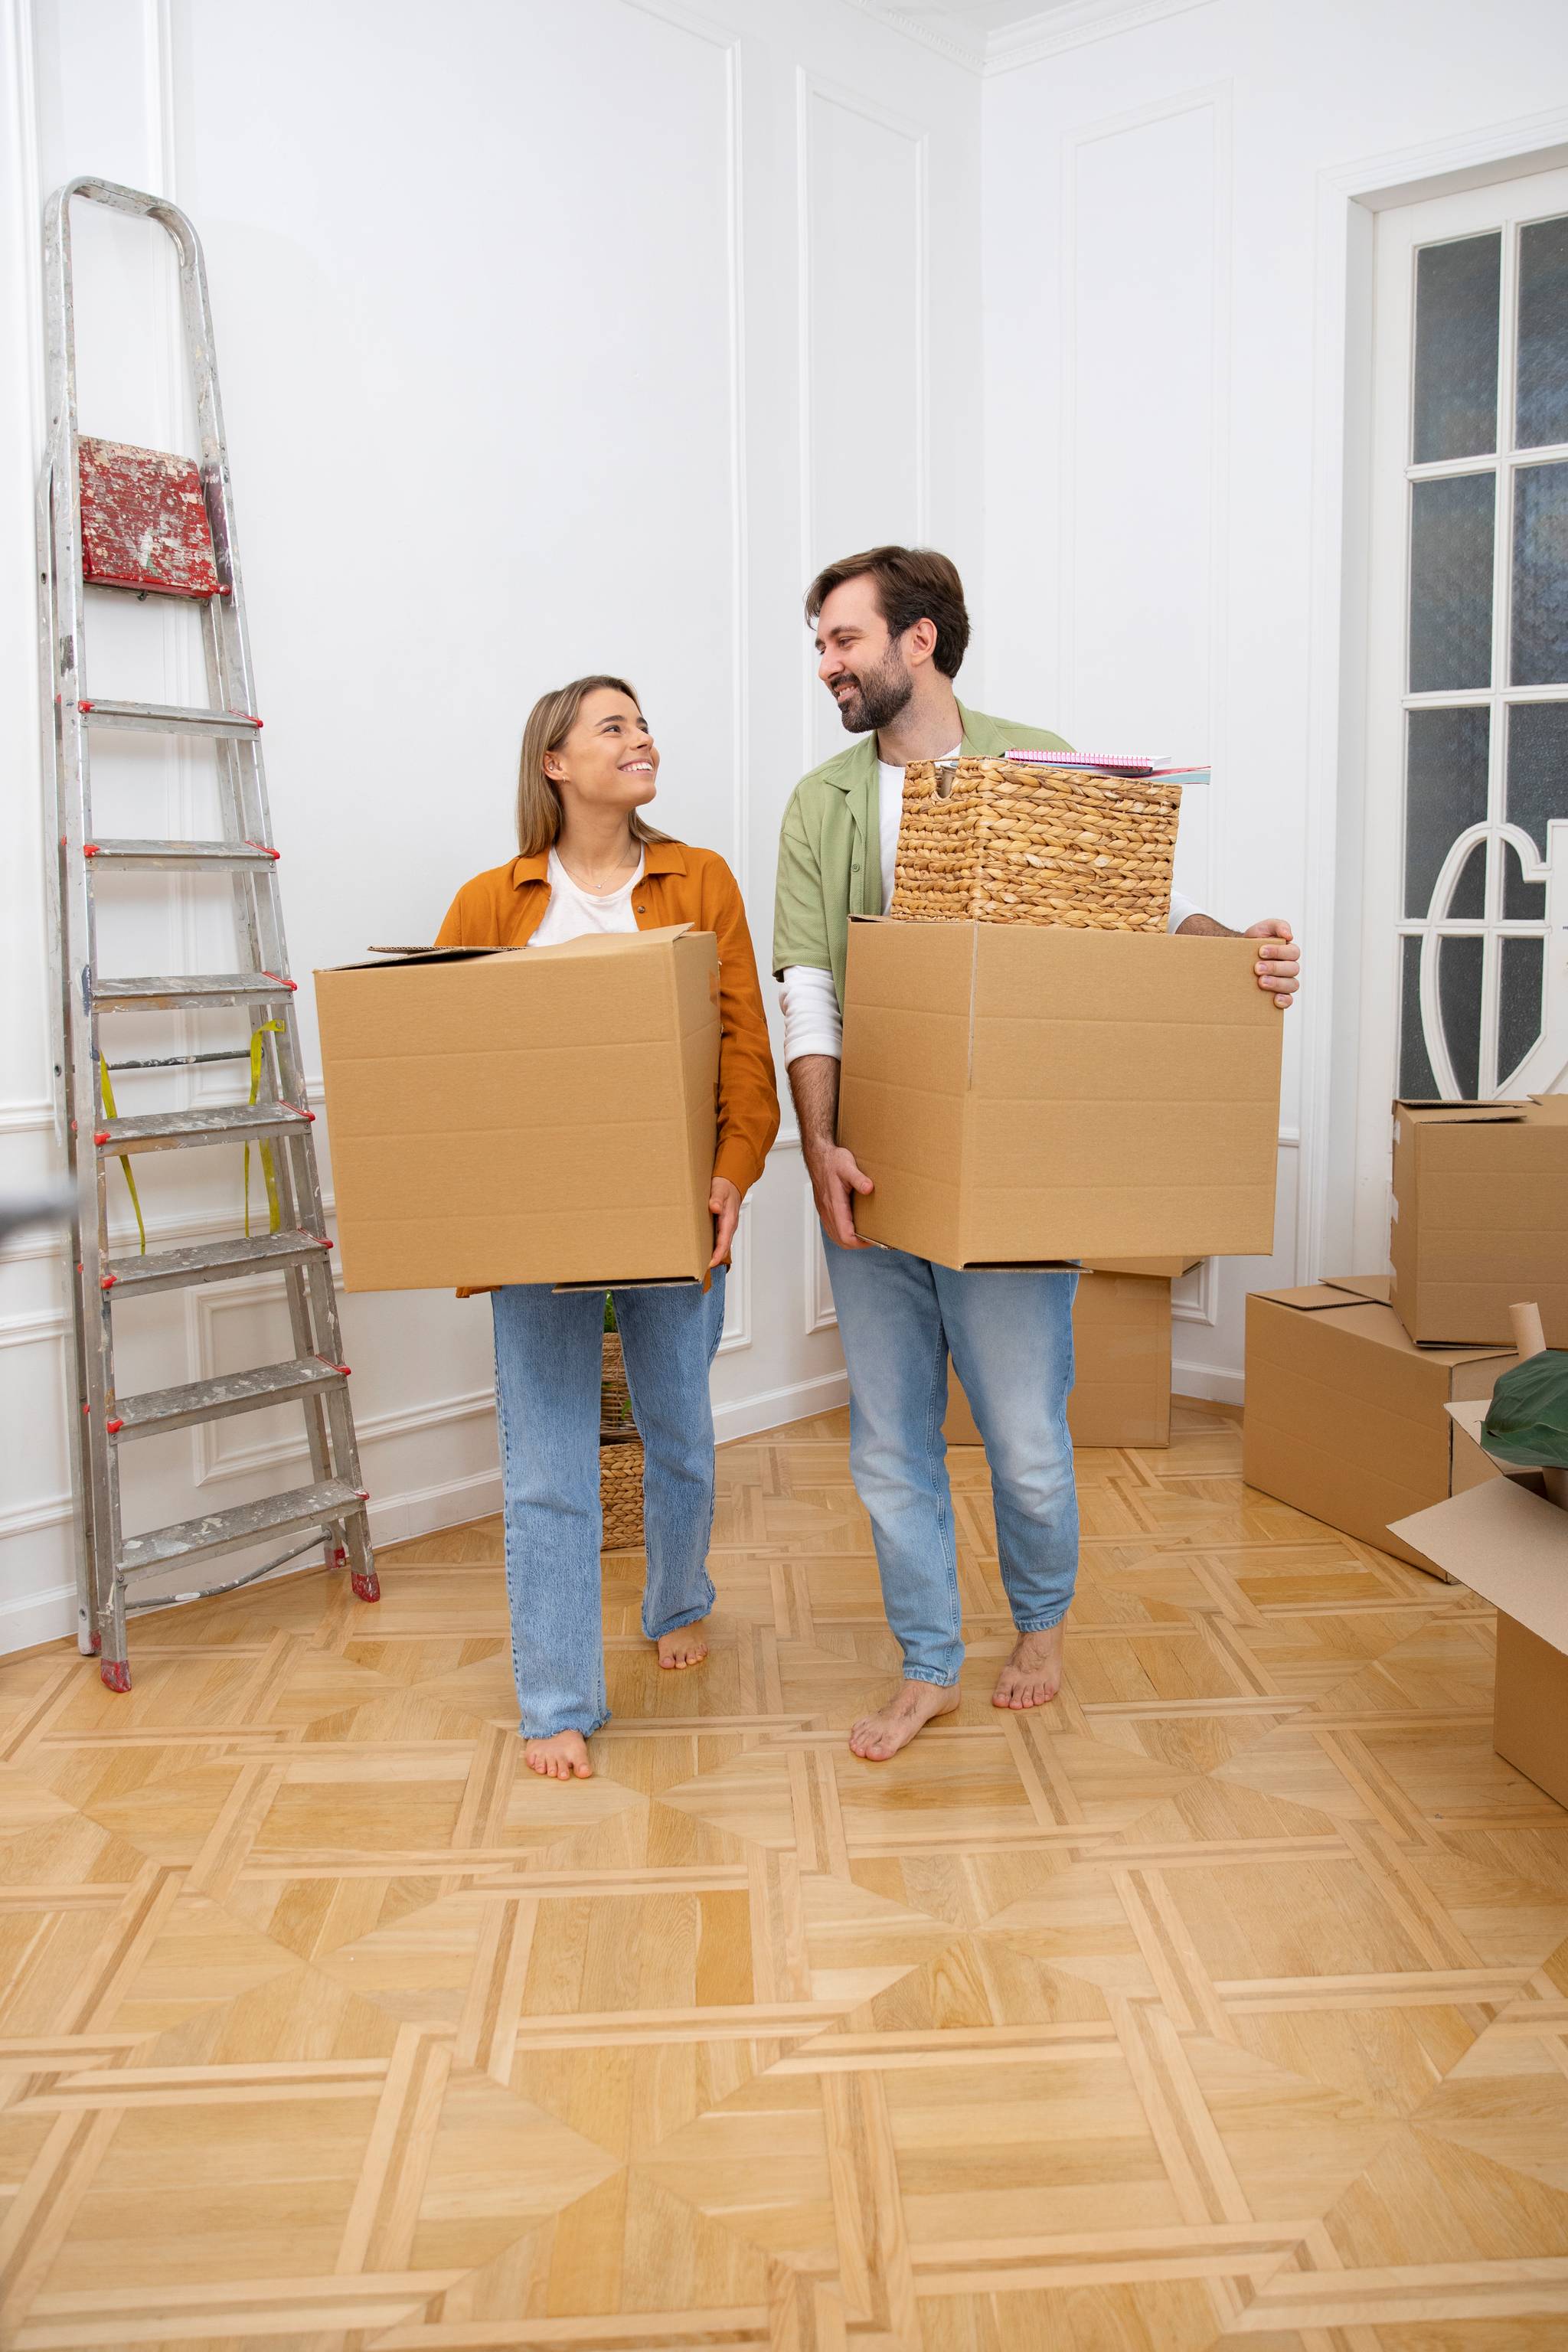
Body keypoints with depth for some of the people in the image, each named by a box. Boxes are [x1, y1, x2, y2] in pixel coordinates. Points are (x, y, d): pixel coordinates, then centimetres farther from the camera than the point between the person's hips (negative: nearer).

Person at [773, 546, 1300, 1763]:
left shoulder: (1041, 769, 0)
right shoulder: (822, 805, 7)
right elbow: (808, 986, -1)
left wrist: (1237, 948, -19)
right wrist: (818, 1141, -14)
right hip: (871, 1178, 3)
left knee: (1027, 1442, 5)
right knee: (890, 1446, 11)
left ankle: (1042, 1620, 36)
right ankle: (930, 1669, 30)